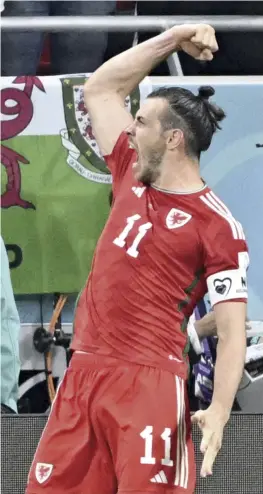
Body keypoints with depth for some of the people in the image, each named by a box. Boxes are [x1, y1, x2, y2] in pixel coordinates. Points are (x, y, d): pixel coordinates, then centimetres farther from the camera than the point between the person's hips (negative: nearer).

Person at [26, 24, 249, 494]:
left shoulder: (217, 225, -7)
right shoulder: (132, 177, 13)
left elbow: (232, 329, -10)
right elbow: (99, 89, 24)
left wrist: (218, 411, -23)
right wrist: (170, 40, 18)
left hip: (149, 385, -7)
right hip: (83, 373, 7)